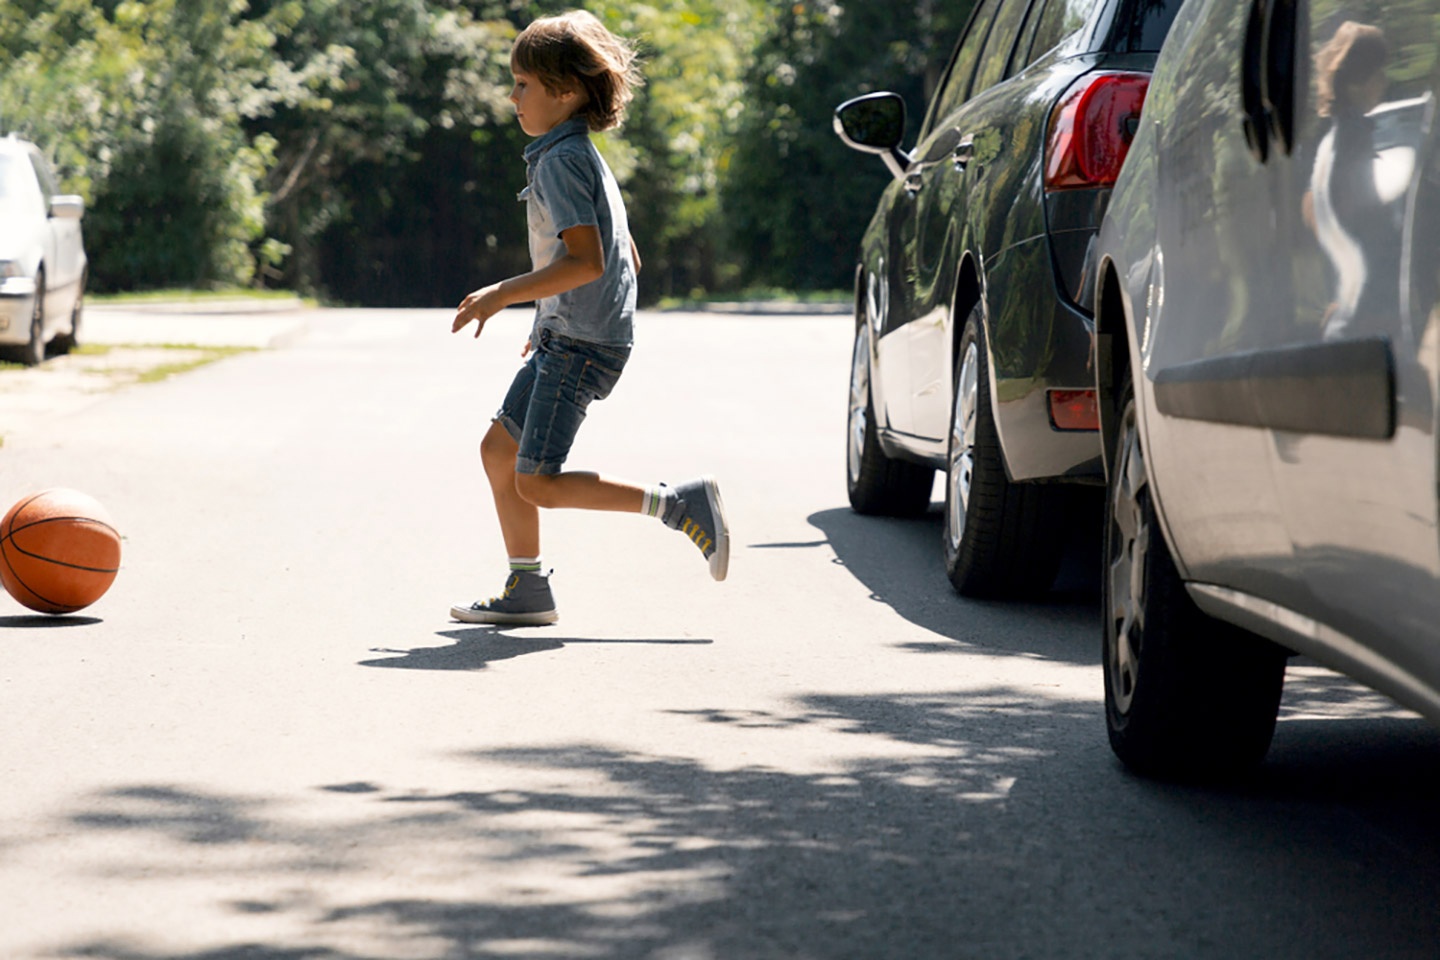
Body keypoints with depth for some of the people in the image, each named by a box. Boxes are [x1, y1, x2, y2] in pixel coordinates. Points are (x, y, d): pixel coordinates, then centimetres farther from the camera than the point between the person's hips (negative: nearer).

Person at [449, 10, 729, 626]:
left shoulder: (562, 159, -14)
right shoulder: (582, 156, 17)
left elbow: (585, 260, -25)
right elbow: (627, 258, 23)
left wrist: (503, 294, -21)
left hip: (582, 344, -10)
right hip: (565, 338, 10)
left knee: (538, 483, -10)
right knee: (498, 448, 11)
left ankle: (679, 505, -9)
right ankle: (526, 592, 14)